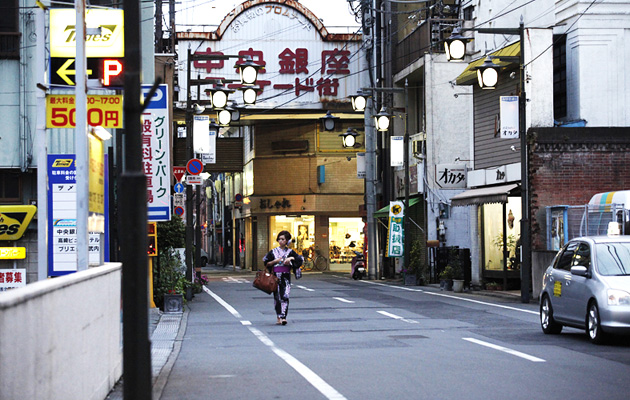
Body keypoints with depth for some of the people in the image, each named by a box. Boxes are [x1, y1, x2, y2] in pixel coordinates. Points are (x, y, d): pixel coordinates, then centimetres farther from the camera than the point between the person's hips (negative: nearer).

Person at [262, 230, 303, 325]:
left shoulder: (290, 252, 6)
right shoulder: (273, 252, 7)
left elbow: (299, 260, 7)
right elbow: (266, 262, 8)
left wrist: (291, 259, -8)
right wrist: (275, 261, -6)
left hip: (286, 276, -1)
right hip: (276, 276, 1)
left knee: (285, 296, -13)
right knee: (277, 296, 2)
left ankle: (283, 317, -18)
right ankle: (279, 318, 9)